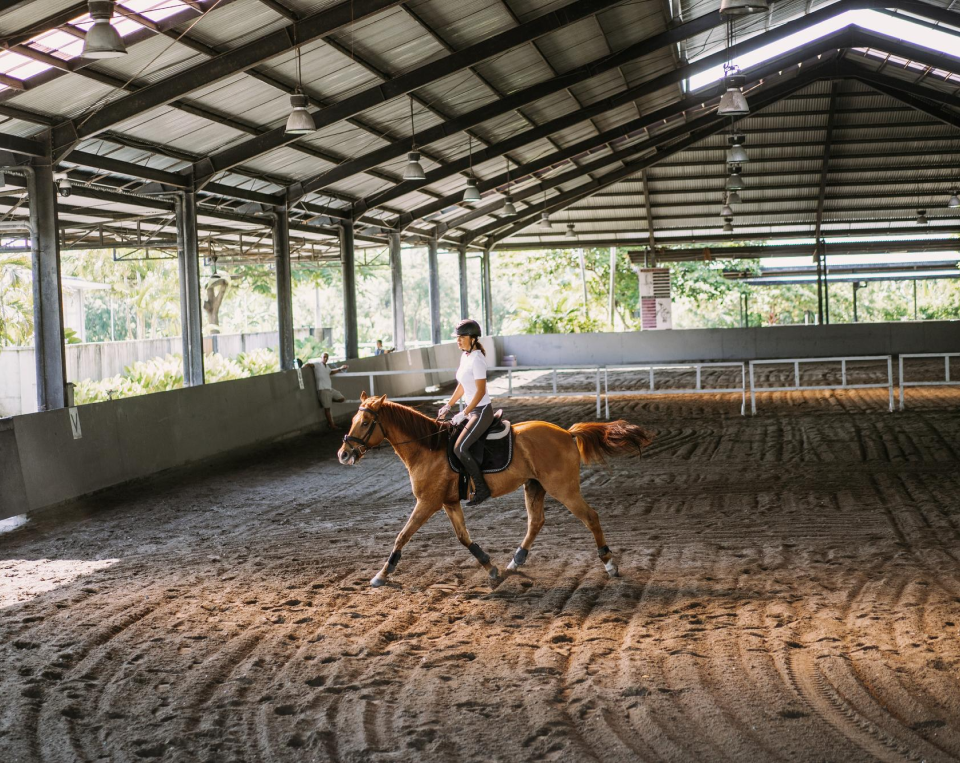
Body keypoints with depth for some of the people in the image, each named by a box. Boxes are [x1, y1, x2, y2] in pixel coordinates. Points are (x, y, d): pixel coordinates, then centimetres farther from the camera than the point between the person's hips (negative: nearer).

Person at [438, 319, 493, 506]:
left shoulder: (477, 359, -18)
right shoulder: (465, 356, 10)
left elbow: (480, 391, -21)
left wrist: (464, 414, -20)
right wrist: (447, 407, 17)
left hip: (482, 411, -10)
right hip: (472, 410, 10)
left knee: (459, 448, -19)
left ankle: (481, 489, -10)